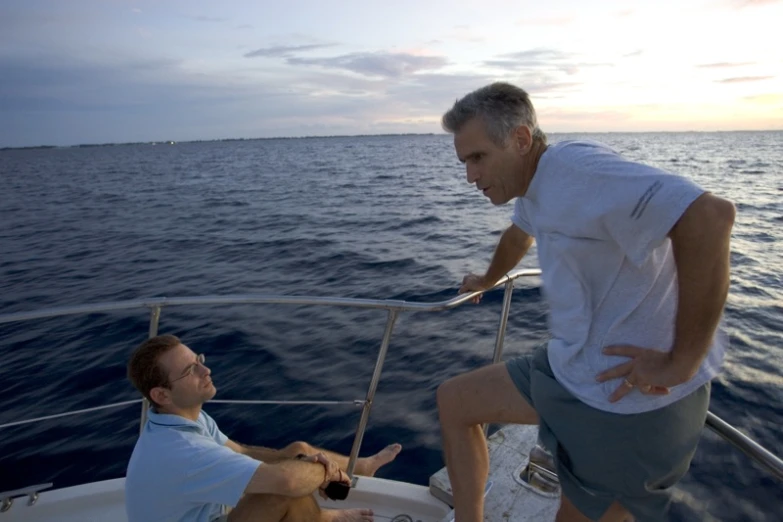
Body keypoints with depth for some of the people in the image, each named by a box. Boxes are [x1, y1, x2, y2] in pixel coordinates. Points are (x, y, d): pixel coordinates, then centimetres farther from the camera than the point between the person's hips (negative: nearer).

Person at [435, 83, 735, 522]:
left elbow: (709, 215, -33)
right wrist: (487, 281, 48)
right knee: (453, 401, 12)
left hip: (637, 398, -9)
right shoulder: (536, 183, 9)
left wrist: (681, 364, -26)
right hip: (569, 371, 9)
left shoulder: (574, 168, -21)